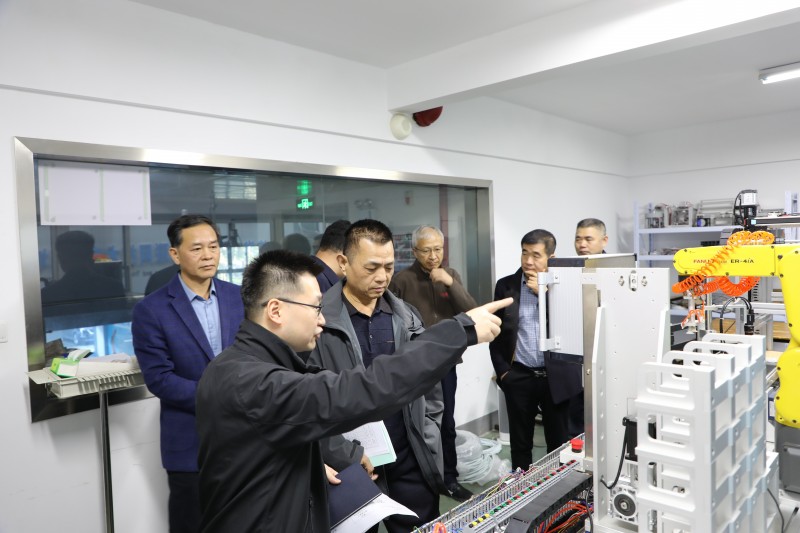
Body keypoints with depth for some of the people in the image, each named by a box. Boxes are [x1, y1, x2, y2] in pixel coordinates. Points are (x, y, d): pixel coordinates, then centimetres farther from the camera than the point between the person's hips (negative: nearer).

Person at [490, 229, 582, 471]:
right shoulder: (506, 285, 3)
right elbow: (496, 332, 7)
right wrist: (502, 370, 1)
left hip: (556, 376, -1)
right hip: (519, 377, 1)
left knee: (559, 442, 11)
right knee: (520, 443, 13)